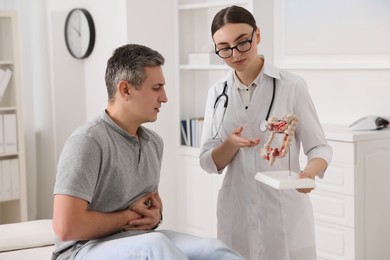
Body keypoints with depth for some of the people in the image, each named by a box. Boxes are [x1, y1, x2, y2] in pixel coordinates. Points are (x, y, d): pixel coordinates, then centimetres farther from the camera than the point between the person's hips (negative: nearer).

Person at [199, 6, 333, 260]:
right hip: (236, 213, 3)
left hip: (285, 211, -3)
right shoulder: (217, 93, 4)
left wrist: (310, 172, -25)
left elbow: (319, 147, -3)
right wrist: (231, 144, -17)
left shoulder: (292, 85, -7)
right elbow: (208, 162, 4)